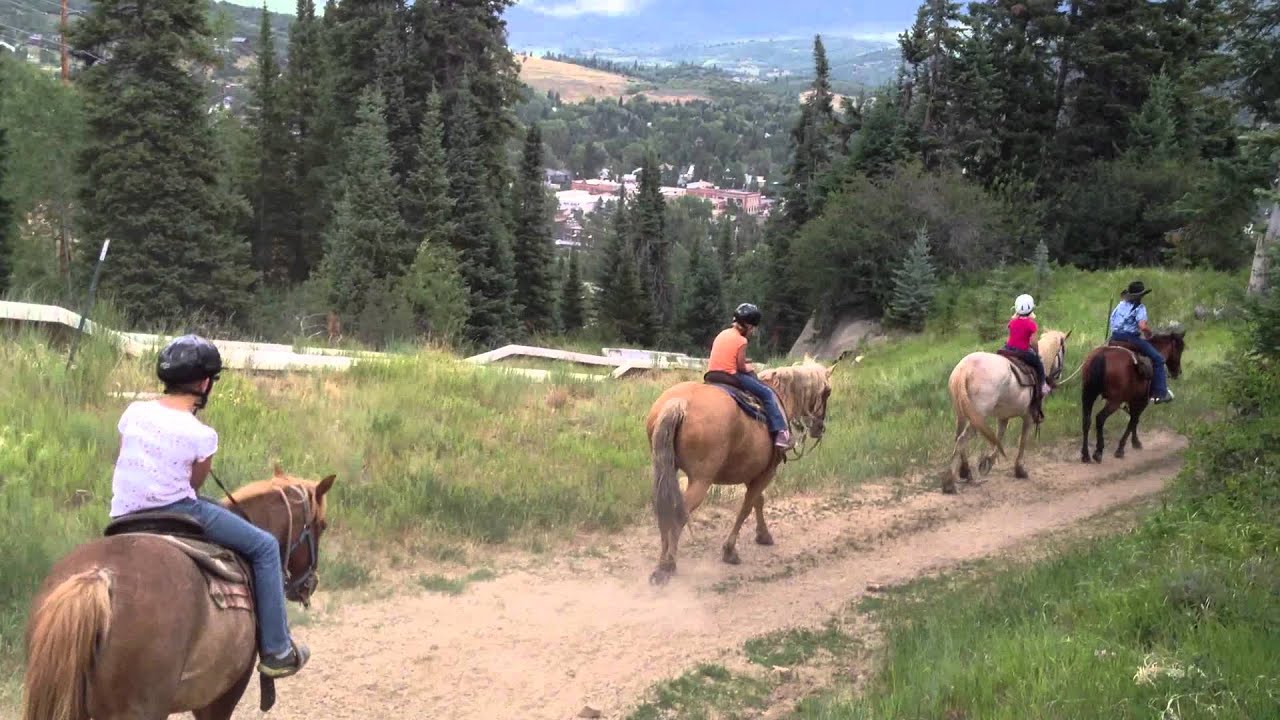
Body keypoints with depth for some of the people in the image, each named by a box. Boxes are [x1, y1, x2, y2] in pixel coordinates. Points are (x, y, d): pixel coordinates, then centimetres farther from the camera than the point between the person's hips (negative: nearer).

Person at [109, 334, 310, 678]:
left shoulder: (134, 412, 2)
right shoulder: (201, 434, -12)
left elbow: (127, 466, 9)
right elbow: (194, 483, -1)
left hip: (125, 519, 6)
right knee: (265, 547, 5)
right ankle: (276, 651, 5)